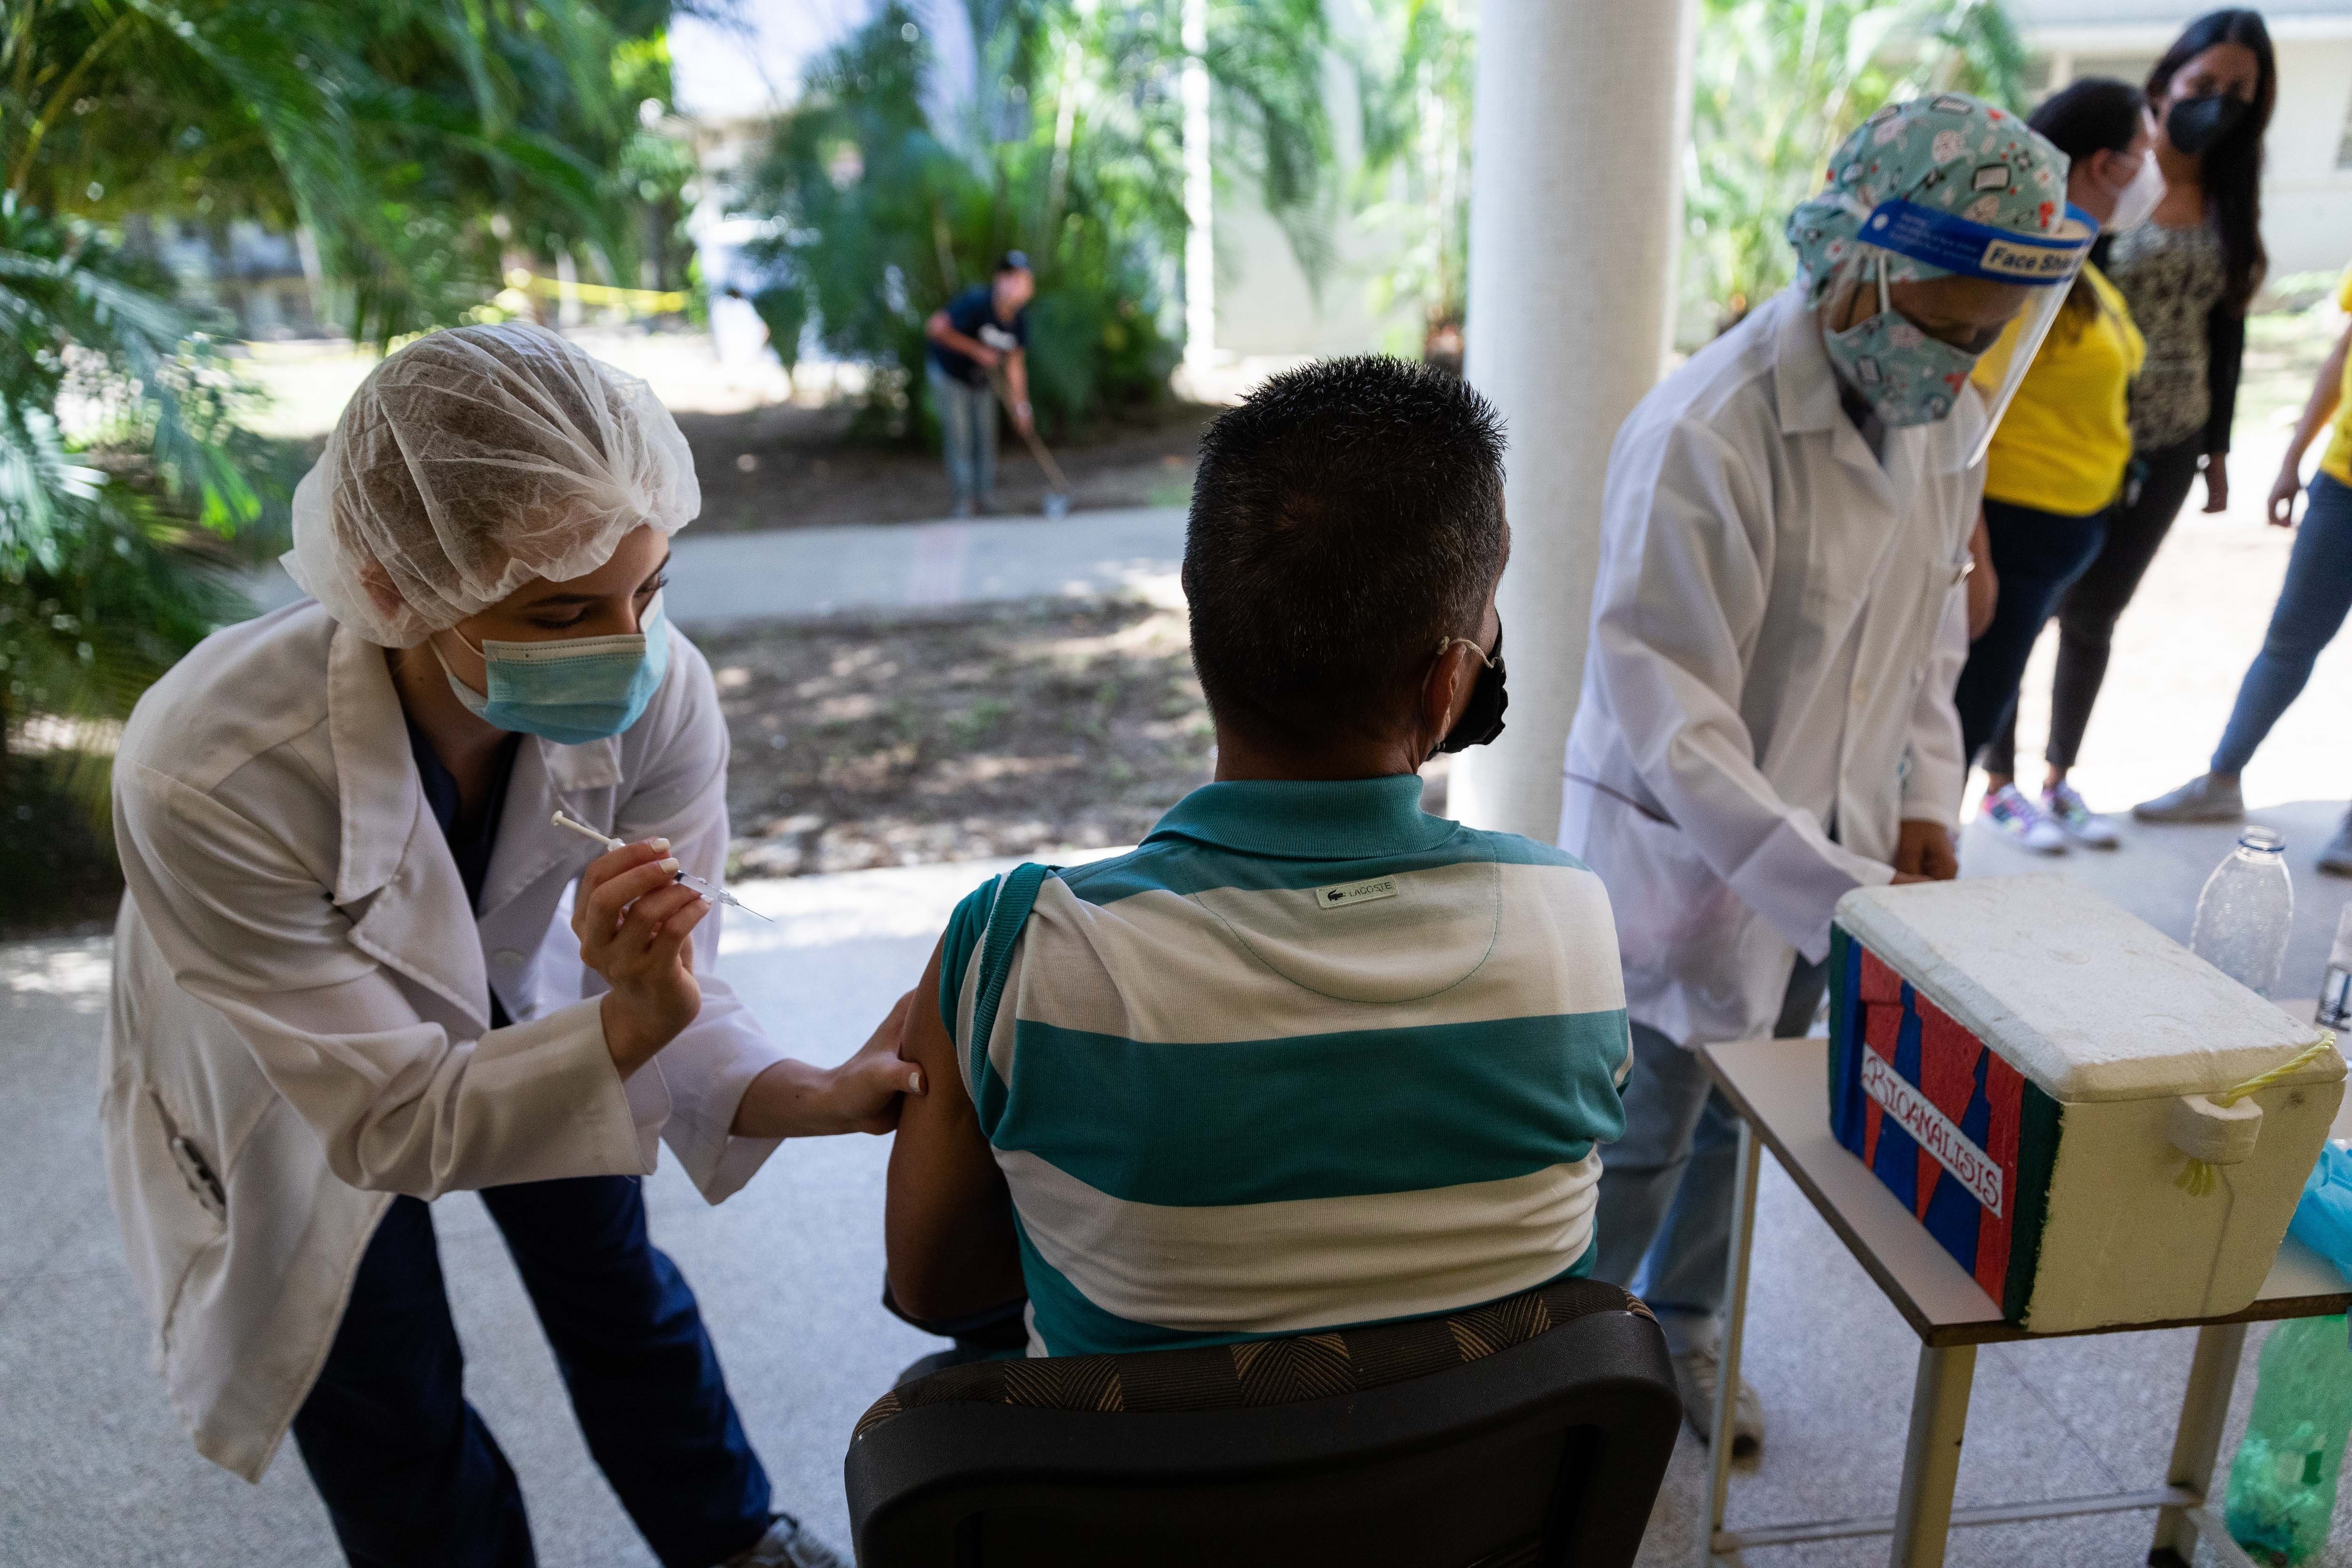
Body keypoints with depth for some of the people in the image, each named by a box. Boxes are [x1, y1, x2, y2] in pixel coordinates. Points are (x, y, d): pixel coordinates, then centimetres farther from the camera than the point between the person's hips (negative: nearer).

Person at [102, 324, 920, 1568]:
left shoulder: (661, 696, -33)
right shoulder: (206, 776, -42)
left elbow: (659, 1008, -22)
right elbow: (389, 1119, -33)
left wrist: (824, 1097, -41)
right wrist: (630, 1023, -50)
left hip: (519, 1014, 3)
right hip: (292, 1084, -3)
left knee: (616, 1289, 19)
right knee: (389, 1405, 11)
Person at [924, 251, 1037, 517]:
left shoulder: (1019, 319, -12)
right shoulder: (976, 301, -32)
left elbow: (1015, 364, -5)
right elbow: (935, 328, -38)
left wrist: (1020, 405, -8)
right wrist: (977, 350, -35)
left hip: (982, 382, 6)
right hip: (949, 376, -6)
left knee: (986, 438, 7)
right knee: (960, 438, -8)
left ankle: (981, 500, 18)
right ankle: (964, 502, -1)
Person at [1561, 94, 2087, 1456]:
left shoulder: (1944, 416, -2)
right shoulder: (1709, 435, -28)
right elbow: (1668, 723, -28)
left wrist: (1926, 793, 4)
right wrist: (1844, 896, -32)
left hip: (1829, 841, 7)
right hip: (1683, 854, -7)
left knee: (1742, 1124, 23)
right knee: (1640, 1145, 10)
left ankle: (1682, 1327, 47)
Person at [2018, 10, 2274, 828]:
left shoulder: (2230, 202, 7)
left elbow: (2225, 330, 13)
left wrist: (2218, 449, 14)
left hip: (2170, 451, 5)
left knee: (2094, 614, 15)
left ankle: (2059, 773, 28)